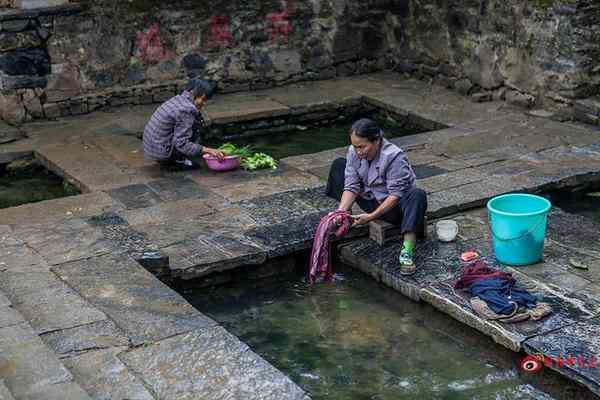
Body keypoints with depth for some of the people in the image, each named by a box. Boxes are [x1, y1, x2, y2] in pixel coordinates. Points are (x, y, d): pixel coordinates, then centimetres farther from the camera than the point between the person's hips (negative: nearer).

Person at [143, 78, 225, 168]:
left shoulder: (177, 99, 9)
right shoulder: (187, 109, -18)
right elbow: (181, 144, -21)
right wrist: (207, 150, -23)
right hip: (162, 152, -9)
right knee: (197, 122, -7)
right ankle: (180, 159, -6)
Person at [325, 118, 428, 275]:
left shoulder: (394, 157, -27)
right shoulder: (354, 152, -10)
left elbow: (396, 195, -26)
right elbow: (351, 187, -10)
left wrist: (372, 216, -32)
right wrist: (341, 211, -26)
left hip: (393, 207, -6)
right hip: (371, 201, 6)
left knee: (418, 196, -39)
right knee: (339, 164, 2)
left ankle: (407, 250, -50)